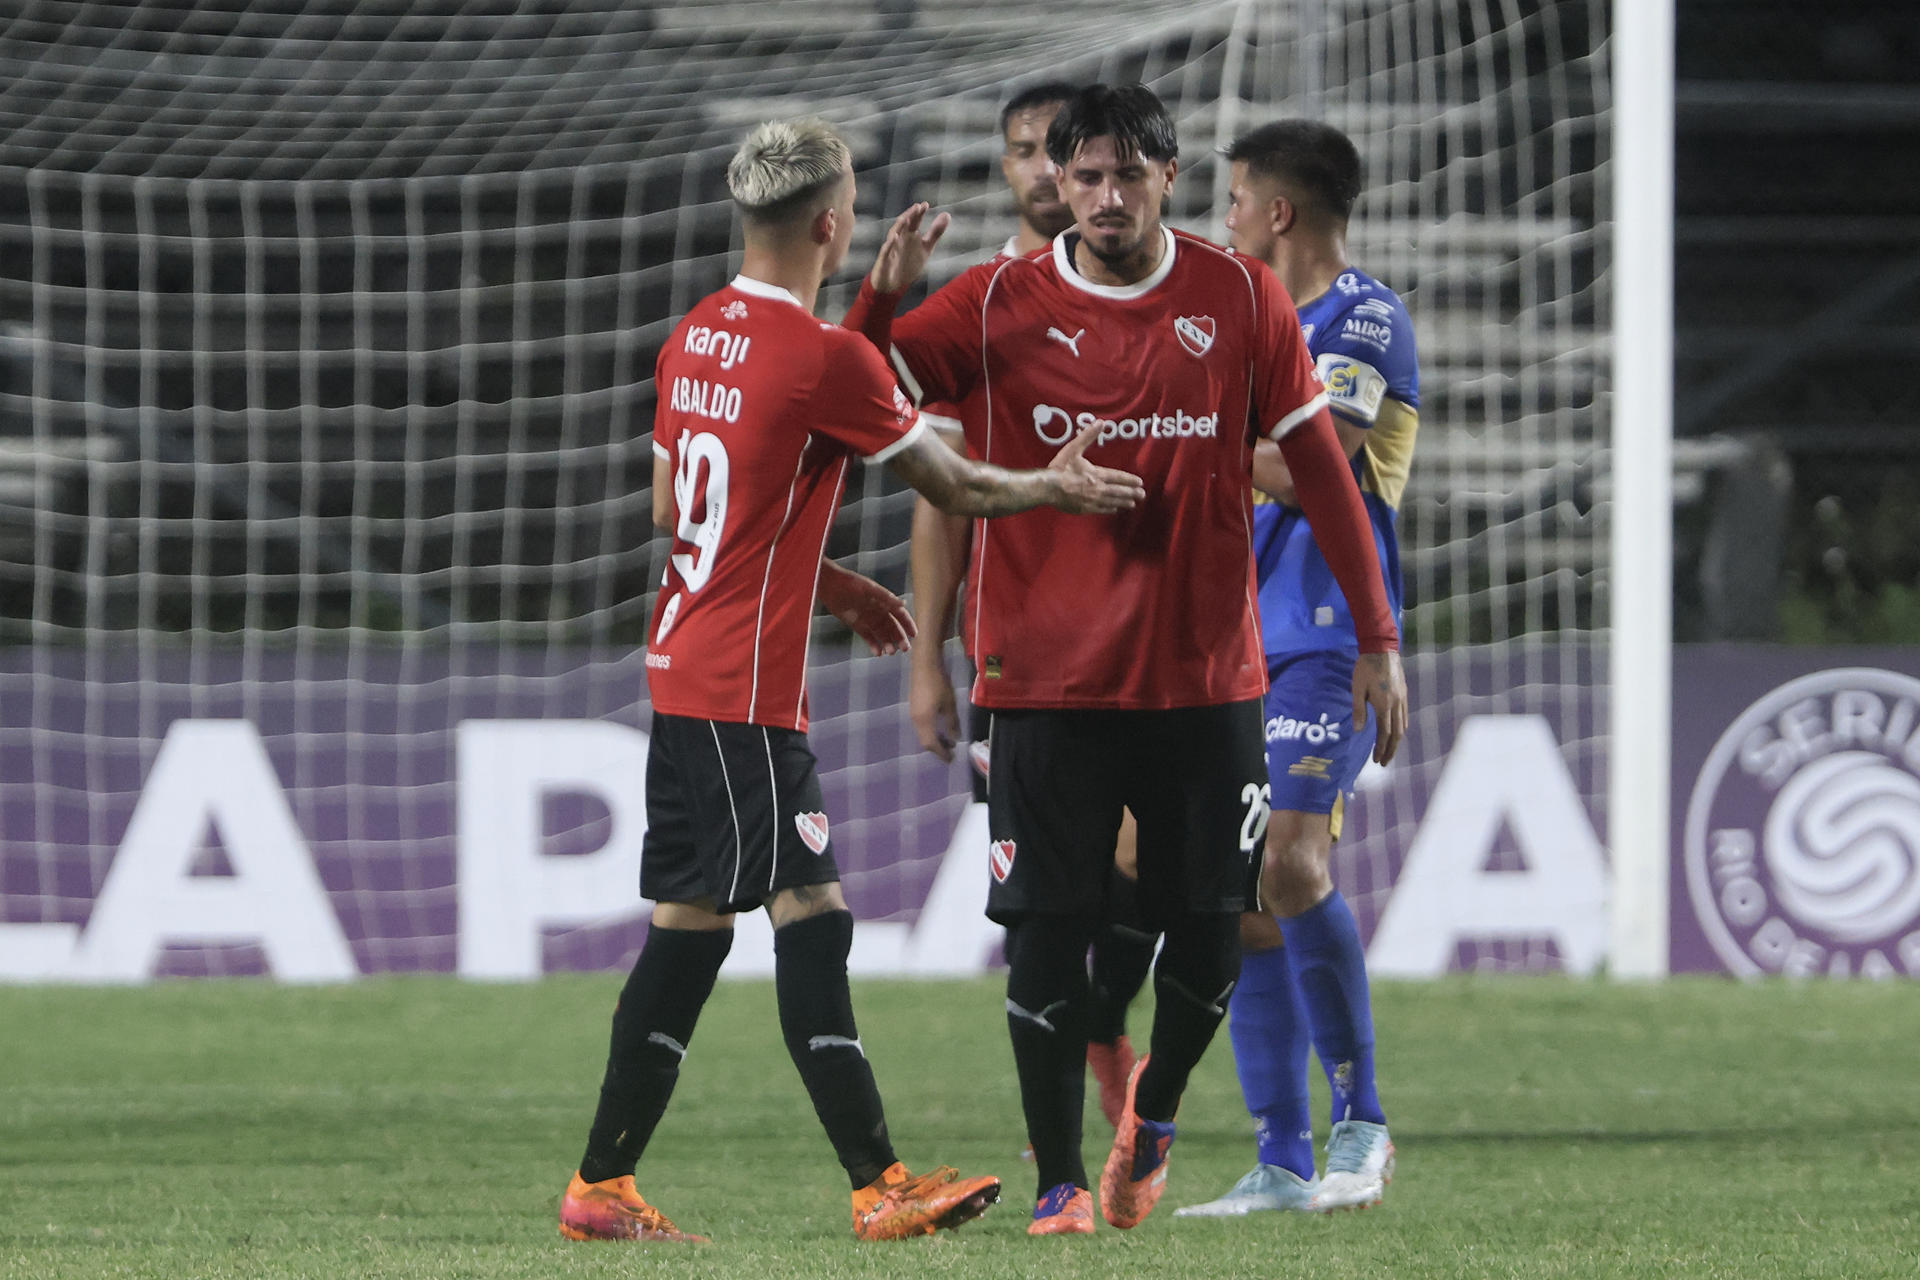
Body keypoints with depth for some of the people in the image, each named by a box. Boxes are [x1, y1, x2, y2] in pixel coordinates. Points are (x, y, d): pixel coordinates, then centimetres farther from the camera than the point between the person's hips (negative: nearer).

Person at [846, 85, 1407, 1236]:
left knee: (1210, 944, 3)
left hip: (1207, 684, 1)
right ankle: (1061, 1185, 7)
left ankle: (1156, 1108, 31)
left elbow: (1319, 461, 6)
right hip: (1047, 682, -1)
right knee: (1048, 945, -4)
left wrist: (1376, 637, 6)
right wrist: (883, 297, -21)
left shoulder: (1241, 299, 1)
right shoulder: (1000, 306, -1)